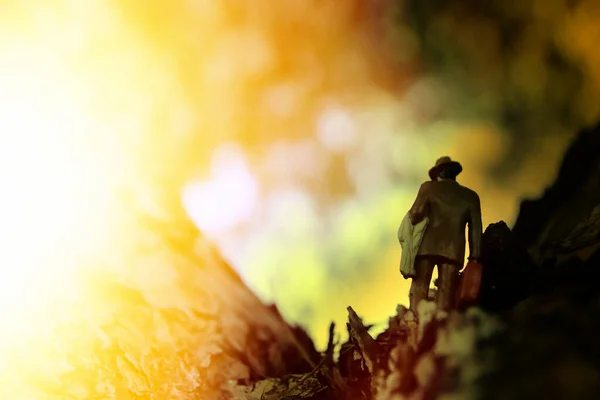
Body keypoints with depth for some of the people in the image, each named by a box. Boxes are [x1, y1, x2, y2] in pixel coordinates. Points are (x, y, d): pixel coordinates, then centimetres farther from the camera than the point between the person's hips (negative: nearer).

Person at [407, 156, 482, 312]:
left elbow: (417, 213, -5)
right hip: (453, 250, 1)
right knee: (446, 295, -1)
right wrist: (474, 257, 9)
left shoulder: (429, 187, 7)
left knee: (419, 291, 0)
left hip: (427, 246, -1)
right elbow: (475, 229, 9)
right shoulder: (471, 196, 14)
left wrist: (411, 216, 17)